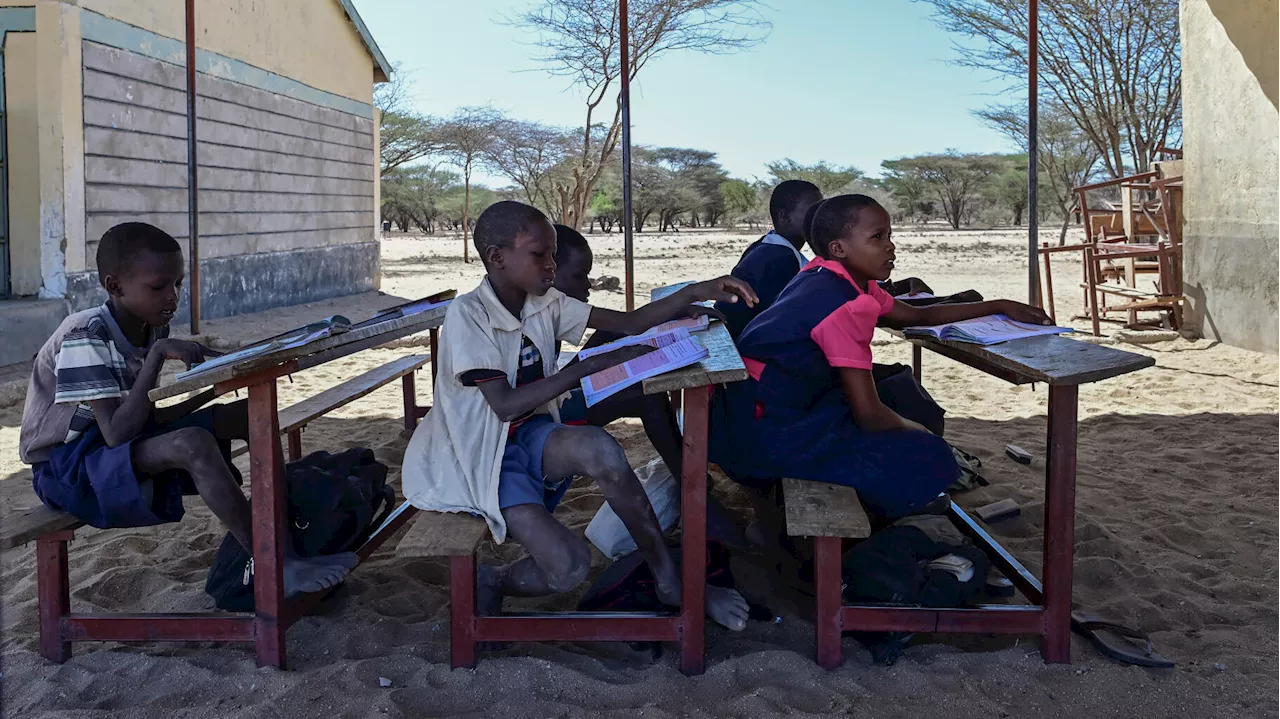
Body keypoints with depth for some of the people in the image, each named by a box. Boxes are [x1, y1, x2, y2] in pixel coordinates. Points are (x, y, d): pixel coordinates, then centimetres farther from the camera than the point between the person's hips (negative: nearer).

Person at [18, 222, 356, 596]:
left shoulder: (152, 330, 1)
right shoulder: (85, 337, -23)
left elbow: (147, 419, 4)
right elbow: (117, 433, -31)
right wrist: (158, 354, -32)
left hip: (130, 447, 8)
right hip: (67, 464, -8)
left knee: (249, 413, -2)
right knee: (193, 444, -35)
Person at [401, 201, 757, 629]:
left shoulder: (545, 303, 2)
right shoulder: (467, 315, -18)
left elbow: (629, 323, -1)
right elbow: (505, 405, -25)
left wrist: (693, 295, -16)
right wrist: (589, 367, -29)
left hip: (530, 436, 6)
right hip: (484, 458, -6)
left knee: (597, 449, -31)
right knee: (568, 566, -26)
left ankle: (670, 580, -16)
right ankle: (491, 583, 8)